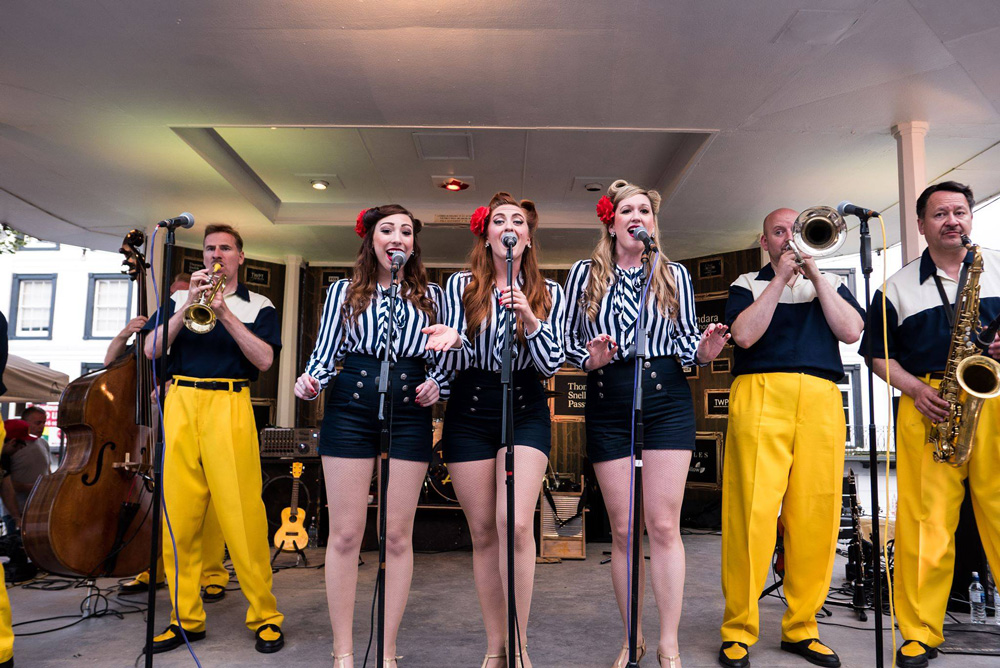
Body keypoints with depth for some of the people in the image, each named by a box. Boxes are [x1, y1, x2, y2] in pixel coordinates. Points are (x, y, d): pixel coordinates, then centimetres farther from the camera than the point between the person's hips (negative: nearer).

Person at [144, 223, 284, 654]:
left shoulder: (259, 306, 13)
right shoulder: (179, 299, 19)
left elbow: (265, 360, -2)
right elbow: (151, 350, 6)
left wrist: (225, 313, -10)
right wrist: (187, 307, -6)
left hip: (230, 406, -3)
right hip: (180, 404, 3)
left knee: (241, 513, -9)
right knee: (178, 514, 1)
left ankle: (265, 616, 1)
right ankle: (186, 618, 13)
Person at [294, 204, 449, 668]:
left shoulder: (431, 296, 14)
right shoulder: (344, 292, 12)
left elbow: (443, 359, 15)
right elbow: (325, 354, 9)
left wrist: (435, 385, -4)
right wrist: (310, 382, -10)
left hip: (409, 413, 1)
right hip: (350, 409, -1)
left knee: (397, 533, 2)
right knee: (346, 532, 0)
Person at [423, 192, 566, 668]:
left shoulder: (549, 293, 6)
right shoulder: (461, 285, 5)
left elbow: (552, 365, -1)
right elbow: (458, 361, 0)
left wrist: (529, 319, -16)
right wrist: (452, 341, -22)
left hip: (525, 409, -1)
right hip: (469, 411, 1)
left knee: (515, 524, -18)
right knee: (483, 532, 5)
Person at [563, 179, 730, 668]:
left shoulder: (675, 276, 10)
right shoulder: (585, 274, 8)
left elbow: (686, 342, 11)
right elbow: (568, 342, 8)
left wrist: (704, 350, -11)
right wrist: (590, 359, -12)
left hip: (666, 398, 0)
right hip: (608, 403, 0)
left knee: (663, 525, -2)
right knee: (622, 530, 5)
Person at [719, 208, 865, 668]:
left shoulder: (830, 283, 24)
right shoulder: (747, 284, 17)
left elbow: (851, 331, 5)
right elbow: (744, 334, -3)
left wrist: (815, 275, 4)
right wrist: (781, 277, 0)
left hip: (821, 401, 3)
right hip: (760, 396, -2)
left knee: (816, 514, -2)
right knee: (752, 511, -10)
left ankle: (801, 628, 11)